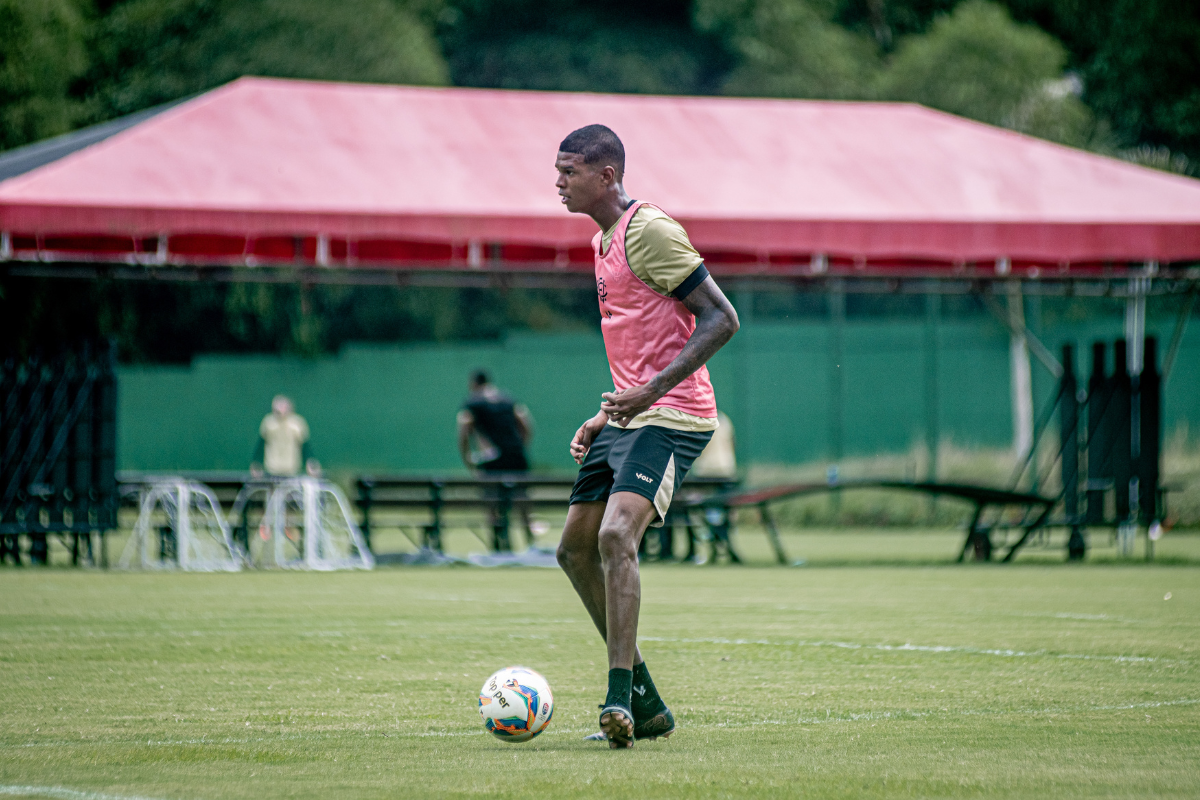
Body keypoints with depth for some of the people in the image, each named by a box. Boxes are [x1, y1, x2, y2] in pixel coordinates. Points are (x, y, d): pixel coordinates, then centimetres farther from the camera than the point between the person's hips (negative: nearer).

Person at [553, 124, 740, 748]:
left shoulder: (649, 231, -13)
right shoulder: (603, 242, 17)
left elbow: (720, 320, -17)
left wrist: (651, 391, -24)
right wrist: (607, 416, 18)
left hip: (671, 418, -10)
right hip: (629, 415, 10)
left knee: (616, 536, -26)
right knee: (575, 549, 10)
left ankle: (621, 699, -27)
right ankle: (645, 706, 17)